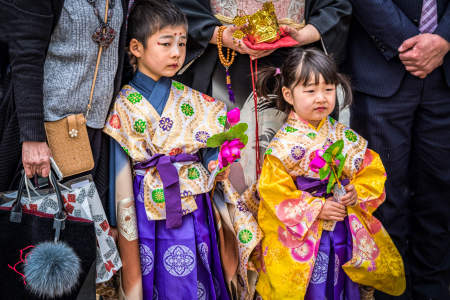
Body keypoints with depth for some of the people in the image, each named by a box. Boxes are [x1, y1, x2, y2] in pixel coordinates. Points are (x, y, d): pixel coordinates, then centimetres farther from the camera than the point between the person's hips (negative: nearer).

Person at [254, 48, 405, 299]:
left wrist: (358, 193, -14)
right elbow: (274, 192, -15)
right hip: (300, 236, -4)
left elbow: (372, 171, 6)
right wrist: (317, 209, -18)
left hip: (346, 233, 4)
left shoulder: (345, 137, 1)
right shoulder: (283, 145, -12)